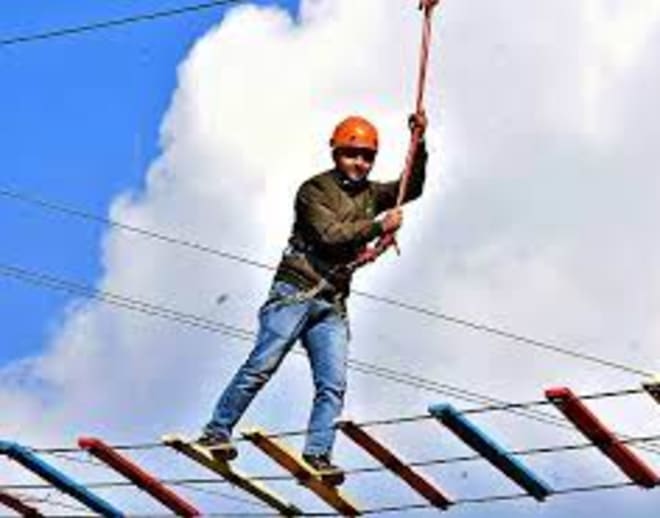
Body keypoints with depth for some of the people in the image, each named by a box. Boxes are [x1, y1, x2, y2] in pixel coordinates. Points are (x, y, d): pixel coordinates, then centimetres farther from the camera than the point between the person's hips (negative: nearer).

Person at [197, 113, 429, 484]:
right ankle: (217, 433, -6)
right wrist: (379, 226, -12)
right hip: (296, 291, -6)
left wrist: (419, 144, 4)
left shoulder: (370, 194, 18)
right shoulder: (314, 190, -3)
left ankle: (317, 456, -7)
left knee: (333, 384, -6)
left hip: (332, 304, 6)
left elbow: (412, 188, 17)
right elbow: (330, 234, -16)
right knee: (262, 366, -12)